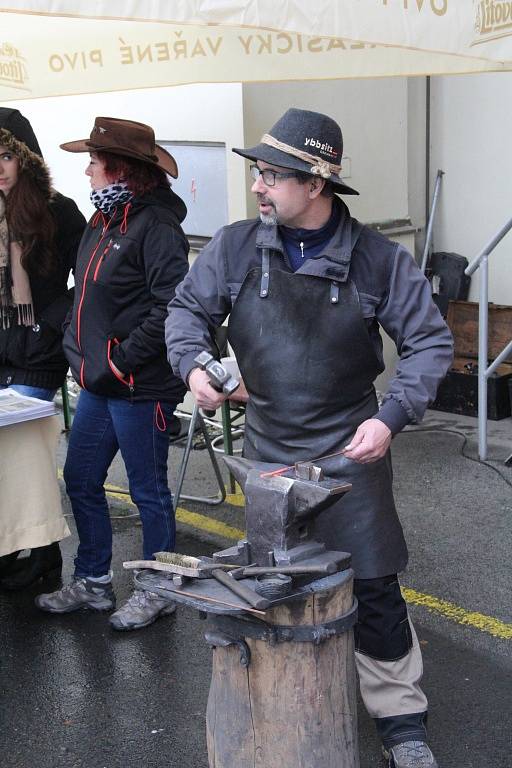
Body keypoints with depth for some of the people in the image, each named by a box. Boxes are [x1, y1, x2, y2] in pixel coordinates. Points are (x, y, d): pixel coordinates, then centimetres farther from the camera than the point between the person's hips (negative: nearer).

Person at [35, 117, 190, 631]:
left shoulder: (155, 226, -17)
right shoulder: (102, 221, 11)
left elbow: (170, 307, -25)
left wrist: (122, 361, -21)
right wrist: (78, 348, 10)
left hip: (140, 388, -9)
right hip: (97, 382, 9)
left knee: (148, 490, 6)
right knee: (80, 481, 16)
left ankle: (158, 592, 24)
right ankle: (92, 582, 33)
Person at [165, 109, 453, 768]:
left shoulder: (375, 258, -12)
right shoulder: (235, 247, -6)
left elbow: (431, 341, -6)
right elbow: (187, 307, 7)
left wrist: (390, 417, -17)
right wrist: (192, 365, -13)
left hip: (349, 450, -3)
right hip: (267, 449, 3)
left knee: (374, 590, 0)